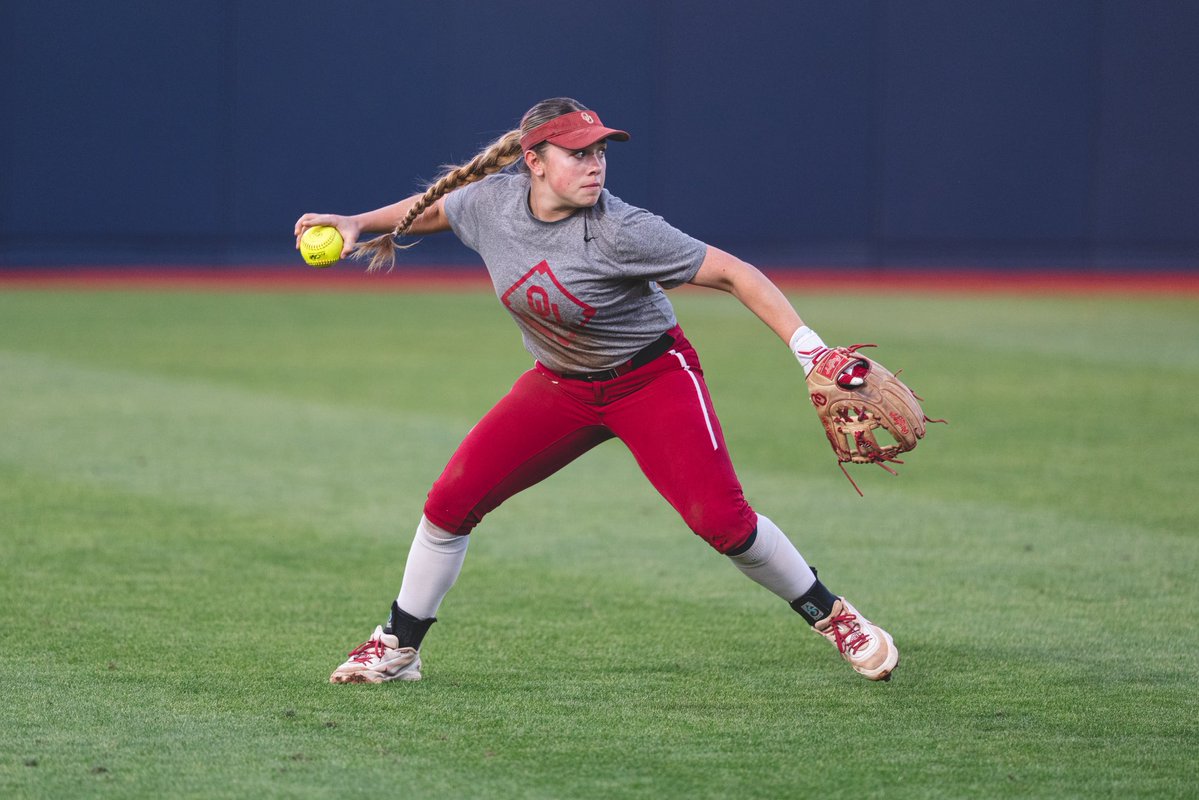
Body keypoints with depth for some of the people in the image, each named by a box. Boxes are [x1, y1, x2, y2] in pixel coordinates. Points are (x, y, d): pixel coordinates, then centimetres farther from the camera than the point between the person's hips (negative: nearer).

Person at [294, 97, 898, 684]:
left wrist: (807, 347, -35)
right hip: (559, 386, 5)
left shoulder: (620, 232, -28)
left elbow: (732, 273, -27)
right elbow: (435, 207, 13)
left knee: (719, 519, -20)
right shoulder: (491, 201, -13)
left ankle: (833, 619, 0)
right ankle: (397, 647, 11)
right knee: (453, 499, -5)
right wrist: (360, 225, 5)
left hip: (654, 381, -5)